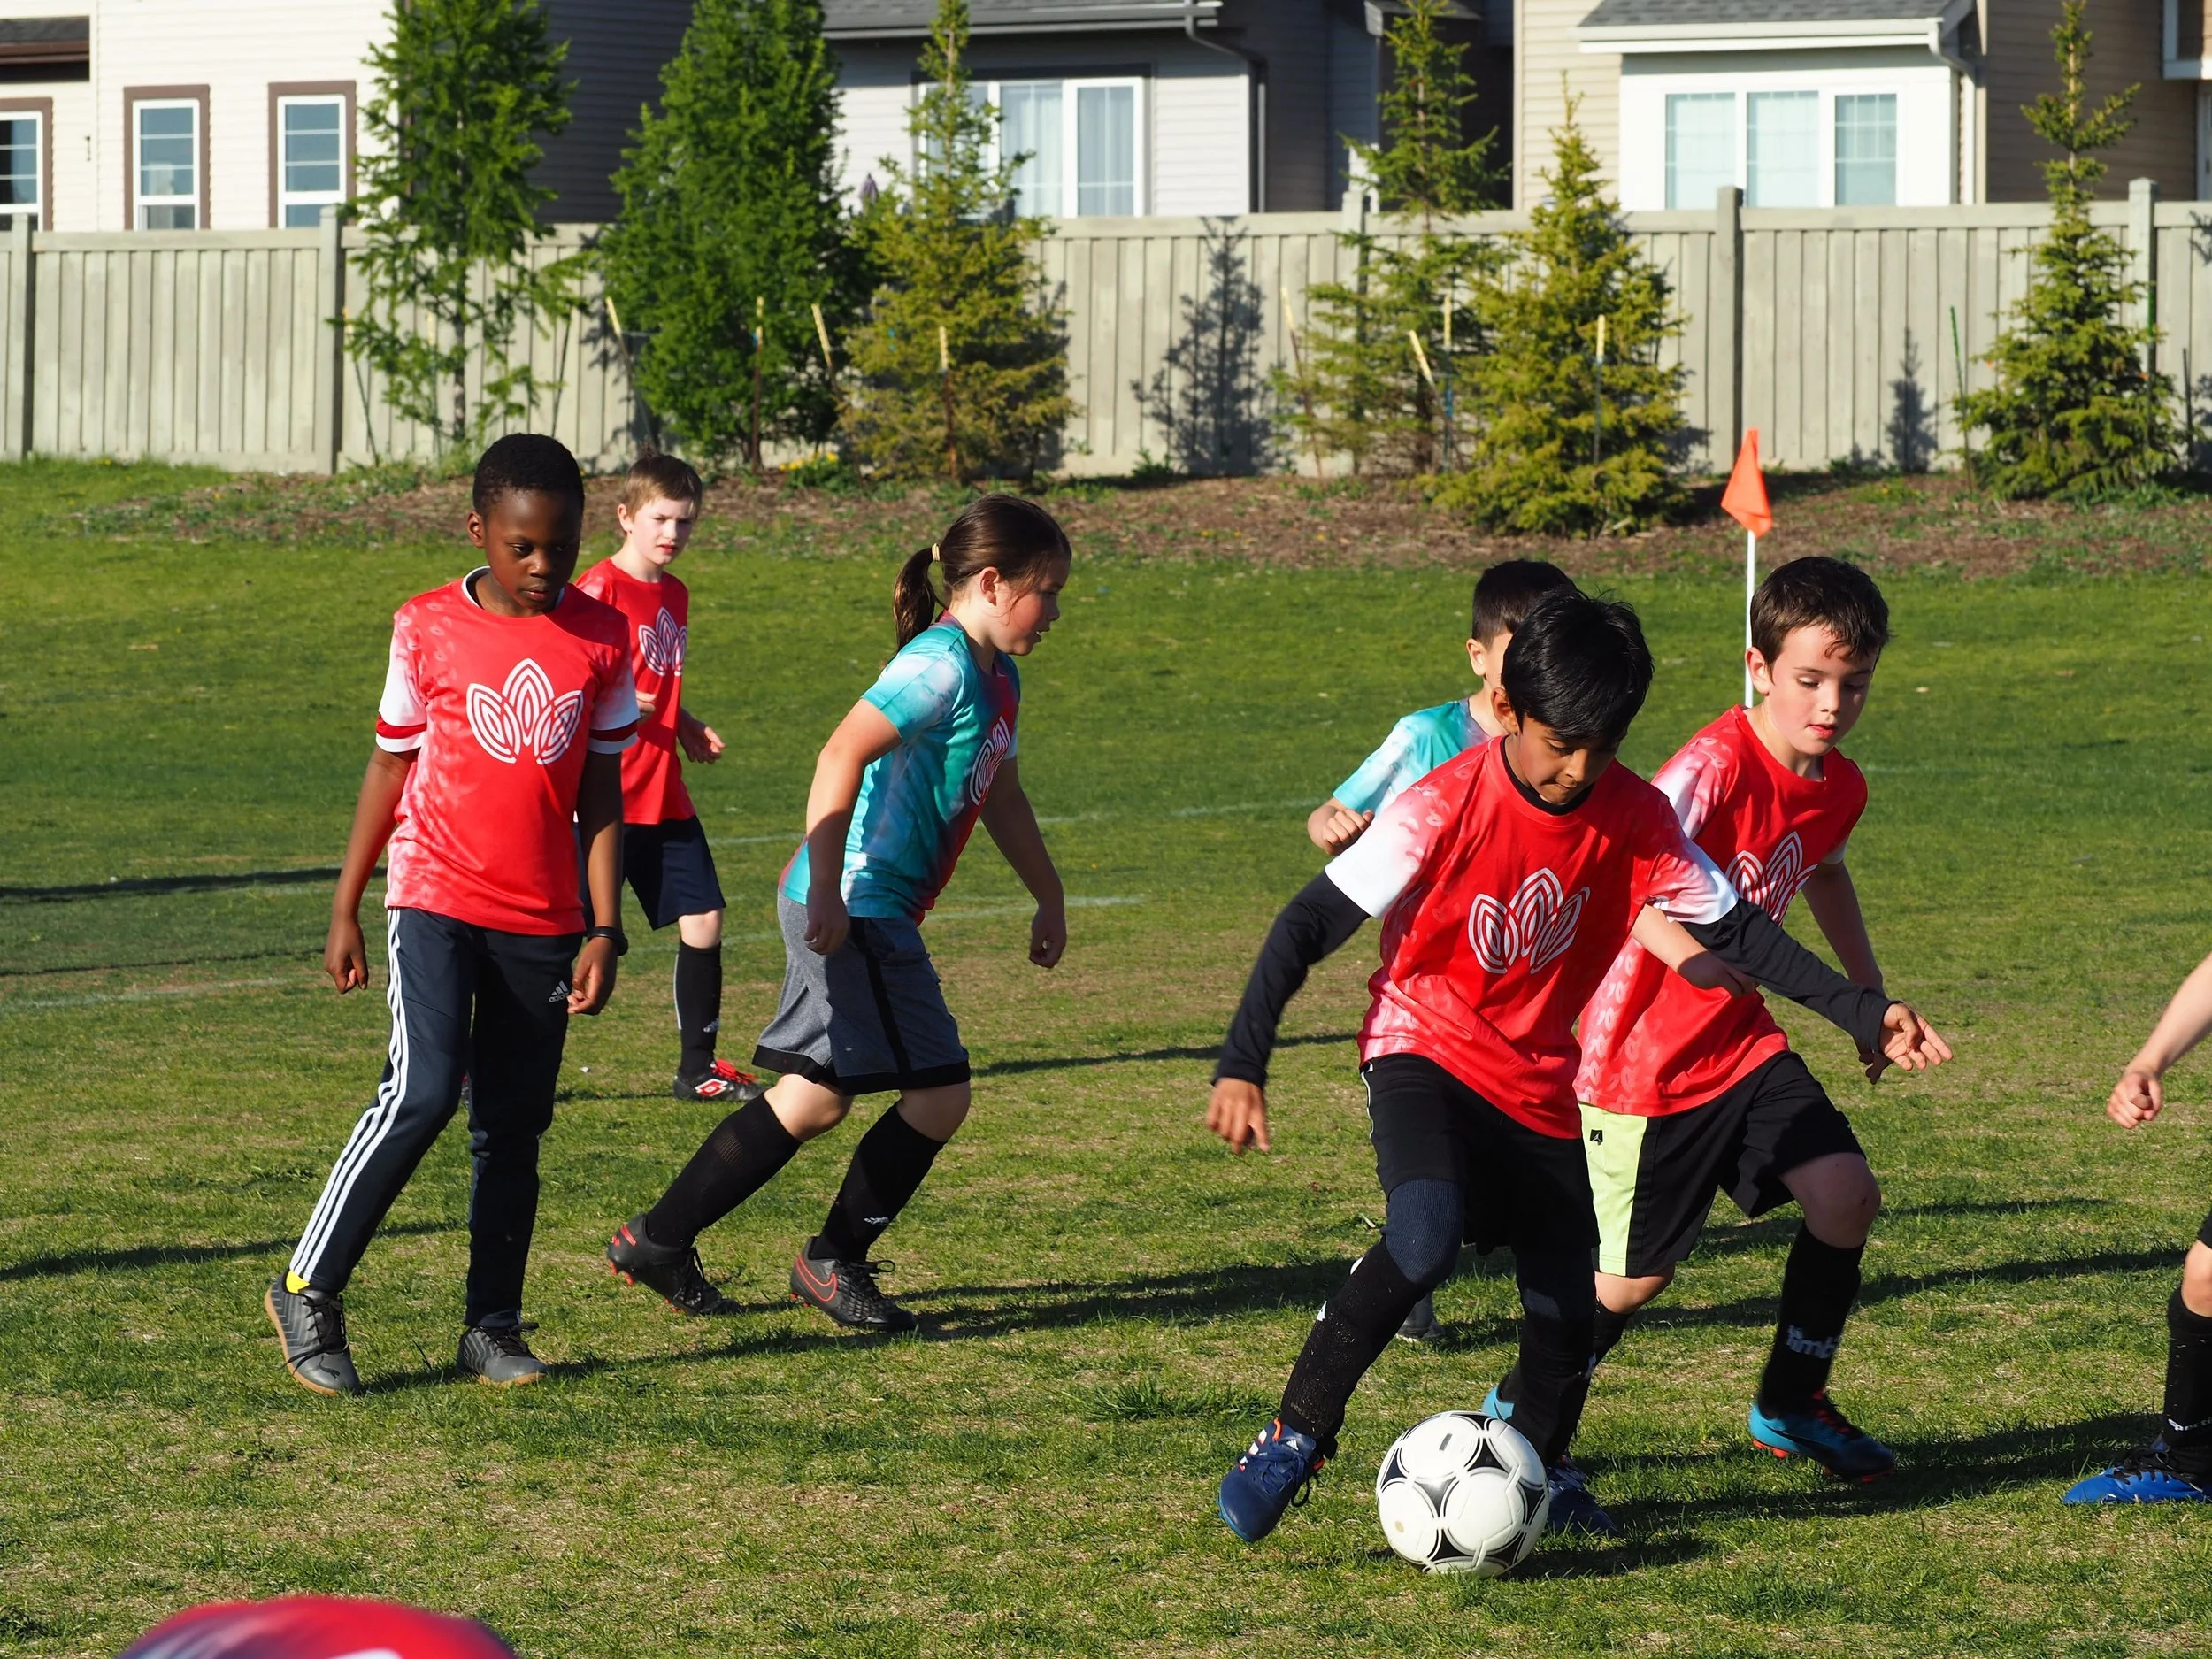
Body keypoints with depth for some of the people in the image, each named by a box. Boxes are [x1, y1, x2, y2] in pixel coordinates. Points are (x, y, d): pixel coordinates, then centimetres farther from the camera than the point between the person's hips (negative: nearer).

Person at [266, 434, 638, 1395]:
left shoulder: (603, 640, 3)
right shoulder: (429, 629, -3)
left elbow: (601, 795, 7)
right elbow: (391, 767, 5)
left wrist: (603, 931, 2)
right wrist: (345, 911, 6)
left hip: (543, 921, 3)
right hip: (436, 900, -3)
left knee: (514, 1127, 6)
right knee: (421, 1094, -18)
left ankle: (493, 1328, 16)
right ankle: (308, 1291, -7)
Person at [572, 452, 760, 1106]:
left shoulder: (674, 595, 14)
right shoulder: (598, 588, -11)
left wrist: (687, 727, 10)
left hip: (664, 796, 7)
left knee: (704, 918, 5)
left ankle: (698, 1067, 16)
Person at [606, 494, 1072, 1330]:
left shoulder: (996, 680, 13)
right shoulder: (940, 666, -17)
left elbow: (1002, 797, 27)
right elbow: (842, 757, -27)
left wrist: (1050, 900, 30)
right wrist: (829, 890, -29)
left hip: (878, 915, 10)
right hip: (852, 908, -10)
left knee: (816, 1097, 13)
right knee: (938, 1091, -6)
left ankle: (657, 1239, 19)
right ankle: (834, 1262, 9)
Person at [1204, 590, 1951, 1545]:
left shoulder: (1635, 819, -7)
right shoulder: (1445, 809, -20)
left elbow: (1731, 929, 3)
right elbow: (1312, 924, -18)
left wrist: (1861, 1011, -3)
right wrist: (1242, 1065, -25)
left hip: (1541, 1086, 5)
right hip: (1424, 1056, -5)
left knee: (1565, 1307, 1)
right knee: (1425, 1238, -32)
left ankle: (1539, 1469, 31)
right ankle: (1293, 1439, -18)